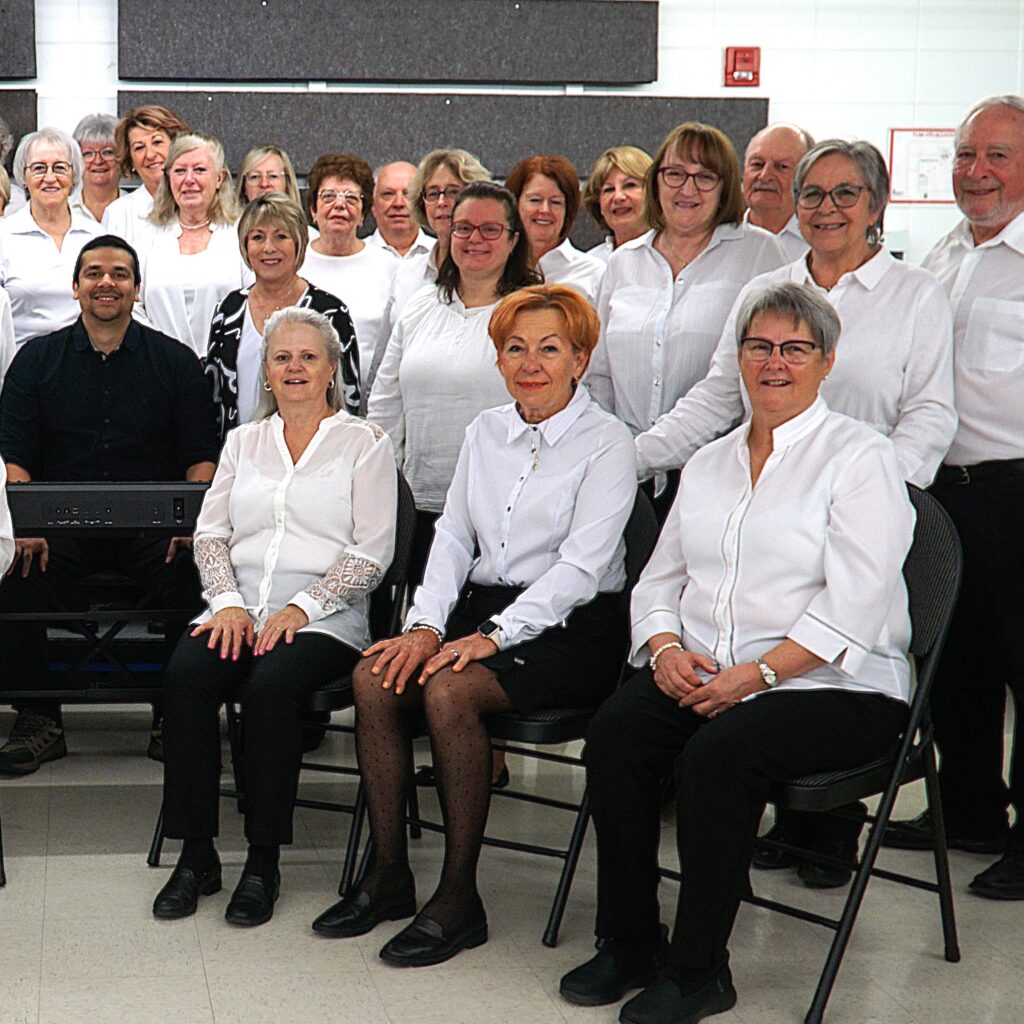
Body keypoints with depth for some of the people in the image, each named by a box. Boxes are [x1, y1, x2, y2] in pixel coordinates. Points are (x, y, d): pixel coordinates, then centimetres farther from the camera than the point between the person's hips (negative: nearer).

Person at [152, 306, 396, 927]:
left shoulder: (363, 443, 7)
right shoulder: (243, 442, 21)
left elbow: (372, 554, 0)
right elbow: (211, 534, 15)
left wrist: (302, 607, -12)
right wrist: (229, 602, -5)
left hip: (324, 614, -3)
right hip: (241, 606, 4)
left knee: (272, 683, -35)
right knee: (187, 674, -28)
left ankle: (264, 862, -22)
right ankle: (196, 856, -19)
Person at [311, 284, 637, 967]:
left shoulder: (606, 442, -5)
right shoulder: (486, 432, 14)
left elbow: (581, 567, -14)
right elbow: (454, 535, 11)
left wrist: (493, 636, -22)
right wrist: (427, 625, -7)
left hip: (571, 629, -6)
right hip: (483, 604, 6)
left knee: (449, 690, -32)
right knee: (376, 675, -21)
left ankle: (459, 898, -22)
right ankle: (388, 876, -11)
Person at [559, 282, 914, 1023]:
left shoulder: (861, 458, -2)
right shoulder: (709, 463, 18)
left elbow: (854, 607, -12)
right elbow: (659, 580, 17)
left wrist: (758, 673, -19)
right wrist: (666, 648, -5)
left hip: (837, 686, -5)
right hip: (701, 678, 5)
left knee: (720, 751, -32)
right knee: (615, 731, -22)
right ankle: (628, 943, -9)